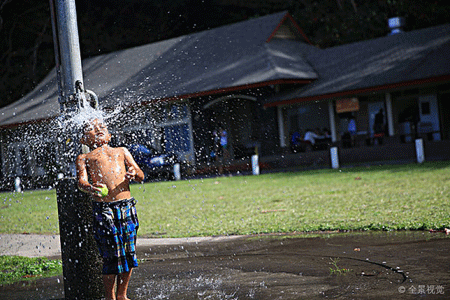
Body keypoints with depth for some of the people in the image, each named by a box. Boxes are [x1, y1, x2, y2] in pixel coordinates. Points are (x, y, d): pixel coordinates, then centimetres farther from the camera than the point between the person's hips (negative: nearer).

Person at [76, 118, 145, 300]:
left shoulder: (121, 151, 22)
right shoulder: (84, 158, 15)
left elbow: (140, 176, 15)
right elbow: (81, 181, -2)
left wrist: (134, 174, -9)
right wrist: (89, 188, -25)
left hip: (127, 205, 3)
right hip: (103, 208, -3)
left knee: (129, 252, 4)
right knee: (111, 255, -4)